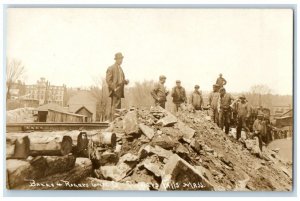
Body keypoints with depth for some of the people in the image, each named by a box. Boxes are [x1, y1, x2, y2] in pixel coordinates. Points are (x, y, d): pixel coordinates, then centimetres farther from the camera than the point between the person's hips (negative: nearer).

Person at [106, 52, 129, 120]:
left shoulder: (120, 69, 21)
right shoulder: (111, 68, -4)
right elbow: (108, 80, -12)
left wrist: (126, 81, 4)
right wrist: (114, 88, -20)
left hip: (119, 91, 8)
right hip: (115, 91, -8)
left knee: (118, 107, 7)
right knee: (114, 107, -13)